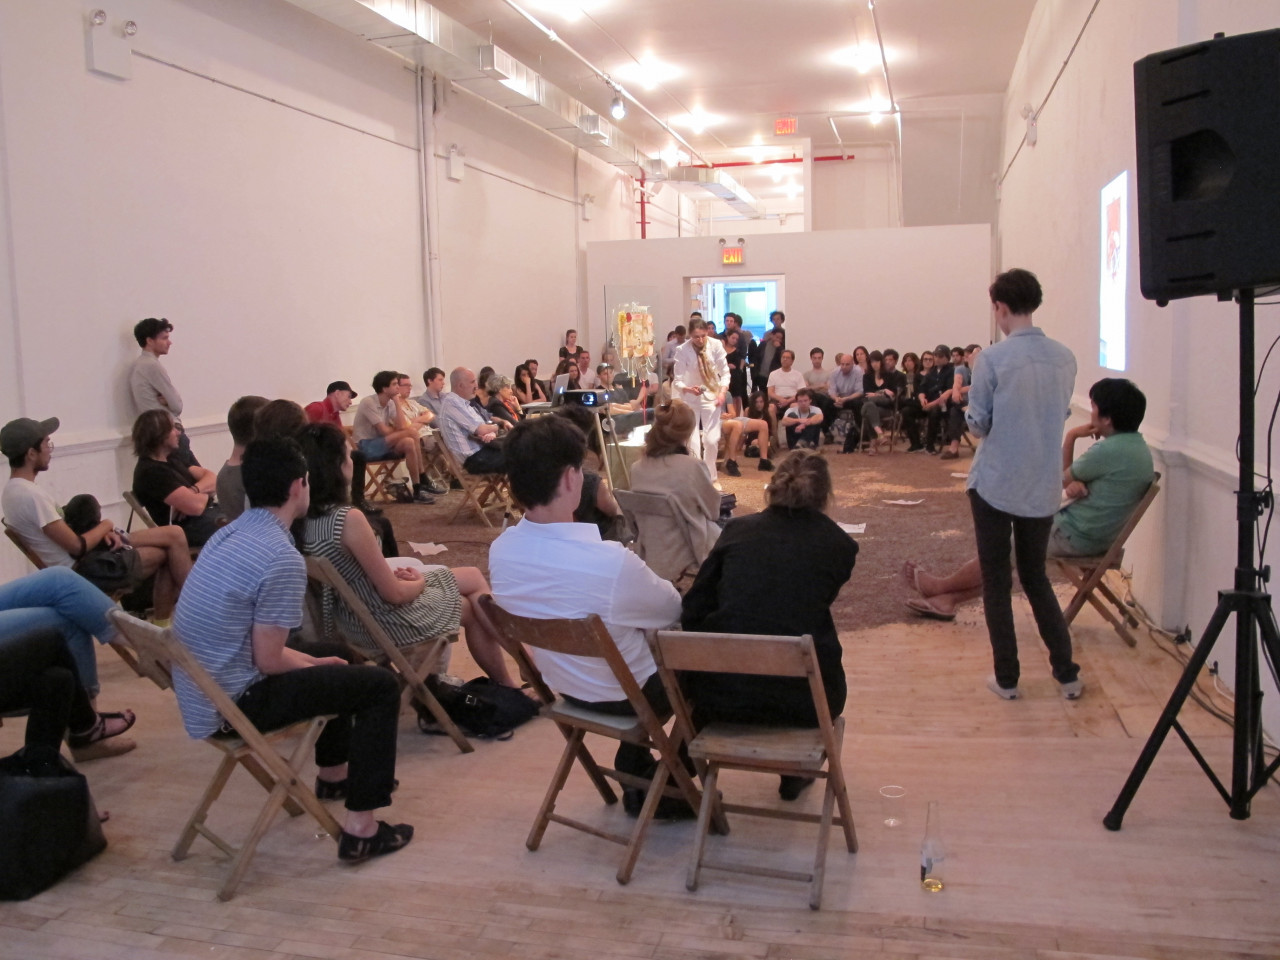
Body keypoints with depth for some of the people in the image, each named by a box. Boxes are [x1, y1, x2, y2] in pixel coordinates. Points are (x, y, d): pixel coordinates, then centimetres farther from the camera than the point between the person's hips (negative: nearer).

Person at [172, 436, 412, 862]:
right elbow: (268, 660, -19)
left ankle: (333, 775, 46)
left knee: (329, 665, 28)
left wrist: (315, 662, 14)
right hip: (233, 707, -9)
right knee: (379, 685, -3)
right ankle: (361, 829, -2)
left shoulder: (229, 534, 6)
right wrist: (314, 665, 1)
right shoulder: (282, 558, -23)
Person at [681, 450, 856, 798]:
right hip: (800, 699, -1)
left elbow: (692, 613, 6)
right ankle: (794, 773, 39)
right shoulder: (839, 544, 4)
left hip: (720, 692, 1)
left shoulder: (737, 530, 6)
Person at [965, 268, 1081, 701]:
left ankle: (1006, 678, 13)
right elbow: (1063, 413, 13)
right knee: (1036, 578, 19)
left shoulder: (992, 359, -14)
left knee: (996, 582, 7)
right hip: (1043, 487, 5)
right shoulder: (1064, 358, 1)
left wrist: (970, 407, 11)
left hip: (996, 485, -5)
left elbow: (978, 425, -8)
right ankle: (1067, 672, 20)